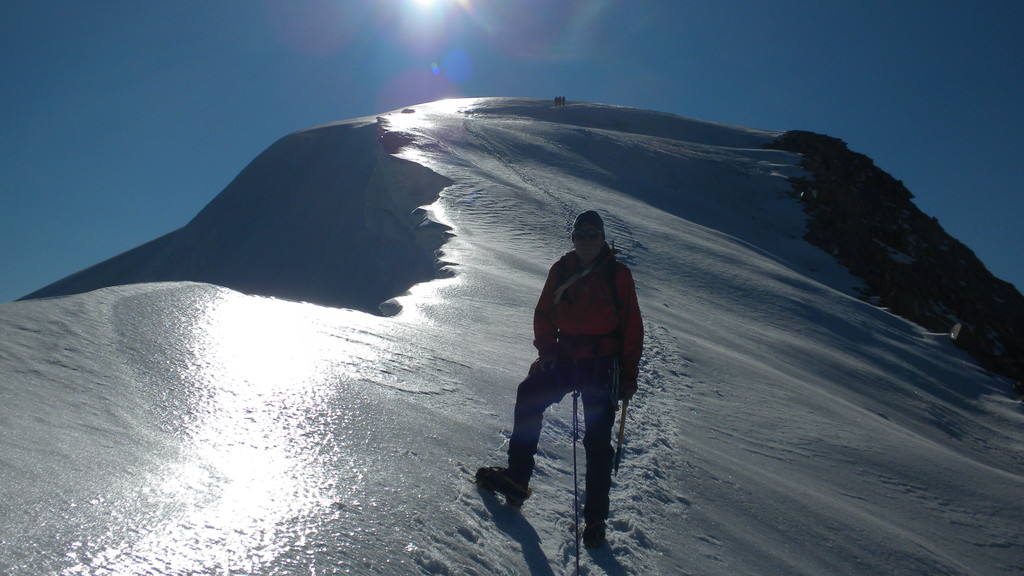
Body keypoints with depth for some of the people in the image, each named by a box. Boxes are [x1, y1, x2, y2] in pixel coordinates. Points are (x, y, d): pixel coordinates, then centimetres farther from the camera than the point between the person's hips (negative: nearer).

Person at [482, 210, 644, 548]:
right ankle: (517, 476, 13)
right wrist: (546, 350, -3)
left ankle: (595, 516, 8)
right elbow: (543, 314, 12)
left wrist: (629, 375, -6)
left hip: (602, 364, -4)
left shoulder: (617, 274, -5)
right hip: (565, 356, 4)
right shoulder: (561, 271, 4)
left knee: (597, 438, -3)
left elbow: (632, 327, -3)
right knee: (529, 397, -2)